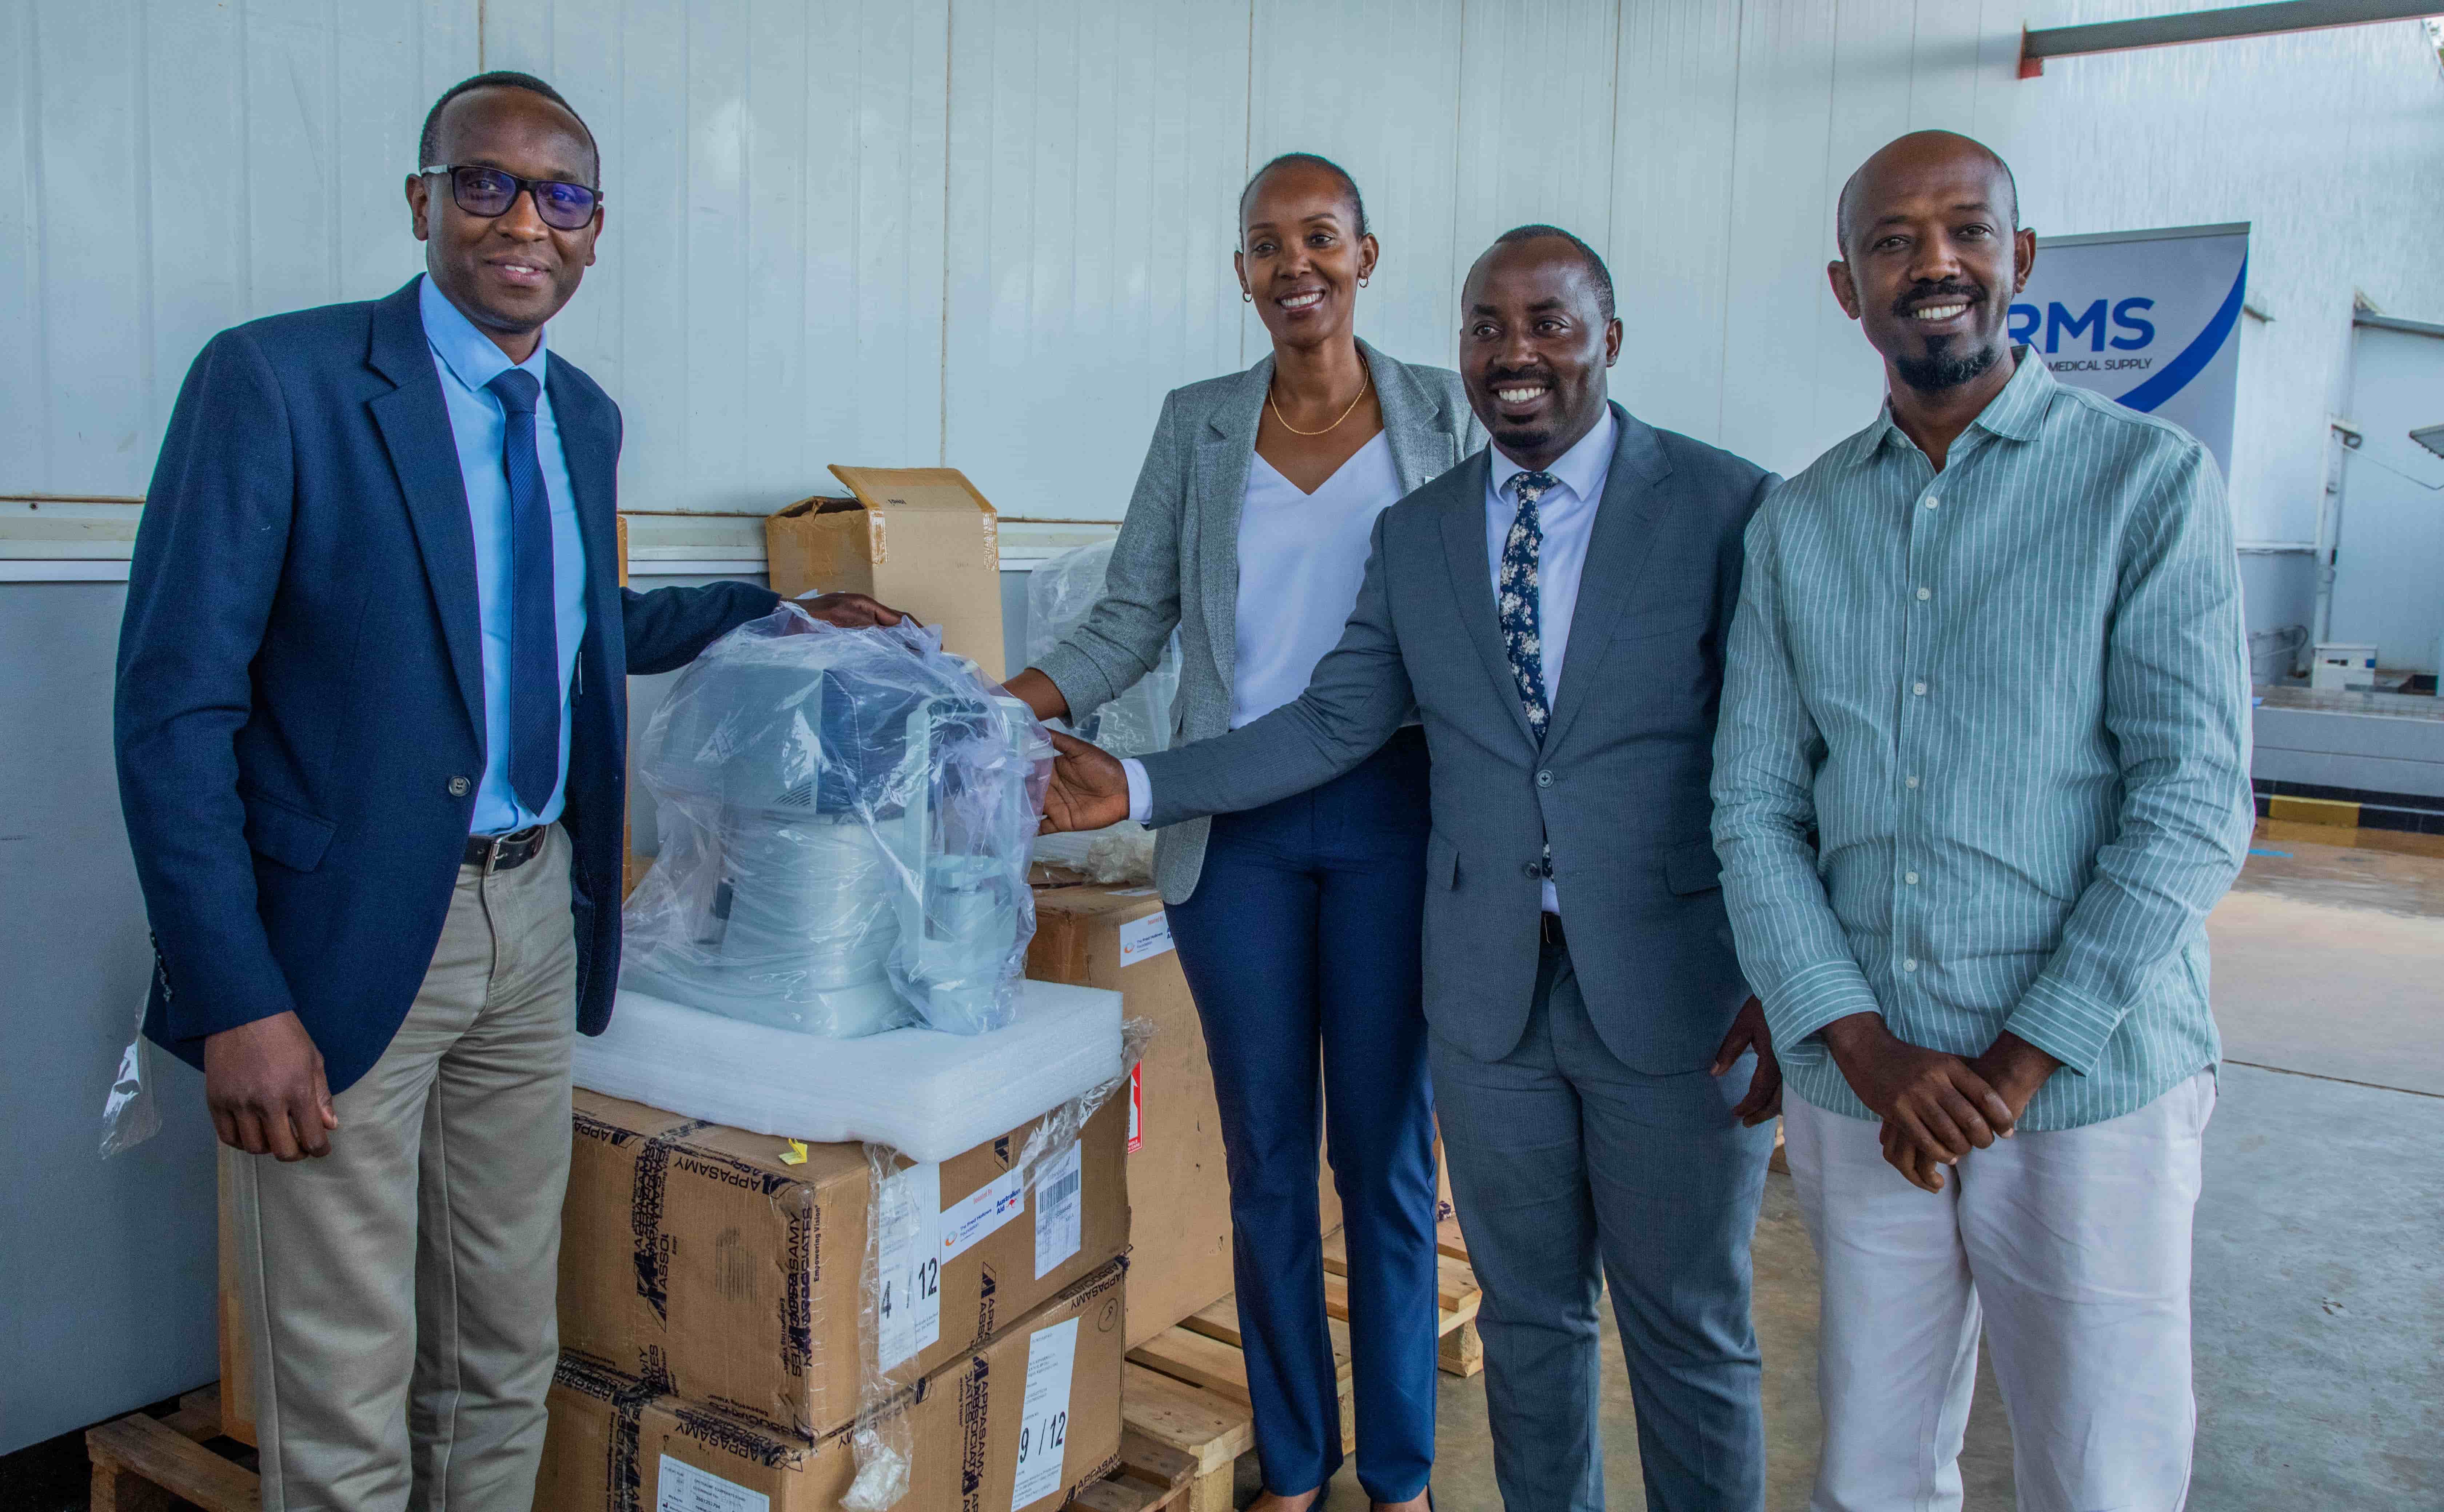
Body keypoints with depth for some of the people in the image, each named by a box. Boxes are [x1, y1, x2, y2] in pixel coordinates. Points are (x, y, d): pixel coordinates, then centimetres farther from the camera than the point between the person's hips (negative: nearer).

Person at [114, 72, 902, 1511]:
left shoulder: (585, 416, 9)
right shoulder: (274, 379, -12)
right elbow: (175, 707, -14)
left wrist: (776, 611, 19)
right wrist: (237, 1004, -18)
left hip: (536, 922, 6)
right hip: (349, 944, -6)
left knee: (505, 1358, 19)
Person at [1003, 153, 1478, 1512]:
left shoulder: (1441, 415, 4)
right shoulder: (1198, 425, 8)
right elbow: (1134, 617, 6)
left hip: (1391, 816, -1)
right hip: (1236, 826, 2)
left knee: (1388, 1153, 6)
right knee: (1267, 1155, 9)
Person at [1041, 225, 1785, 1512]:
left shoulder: (1729, 509, -6)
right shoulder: (1417, 534, 7)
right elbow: (1331, 723, 7)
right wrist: (1140, 788, -1)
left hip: (1675, 992, -3)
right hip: (1490, 988, 4)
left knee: (1689, 1333, 11)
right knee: (1527, 1315, 18)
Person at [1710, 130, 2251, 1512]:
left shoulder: (2151, 481, -2)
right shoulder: (1799, 524, 7)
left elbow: (2195, 804, -9)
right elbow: (1755, 806, 3)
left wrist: (2022, 1060, -13)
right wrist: (1865, 1047, -8)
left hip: (2089, 1086, -3)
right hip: (1855, 1085, 3)